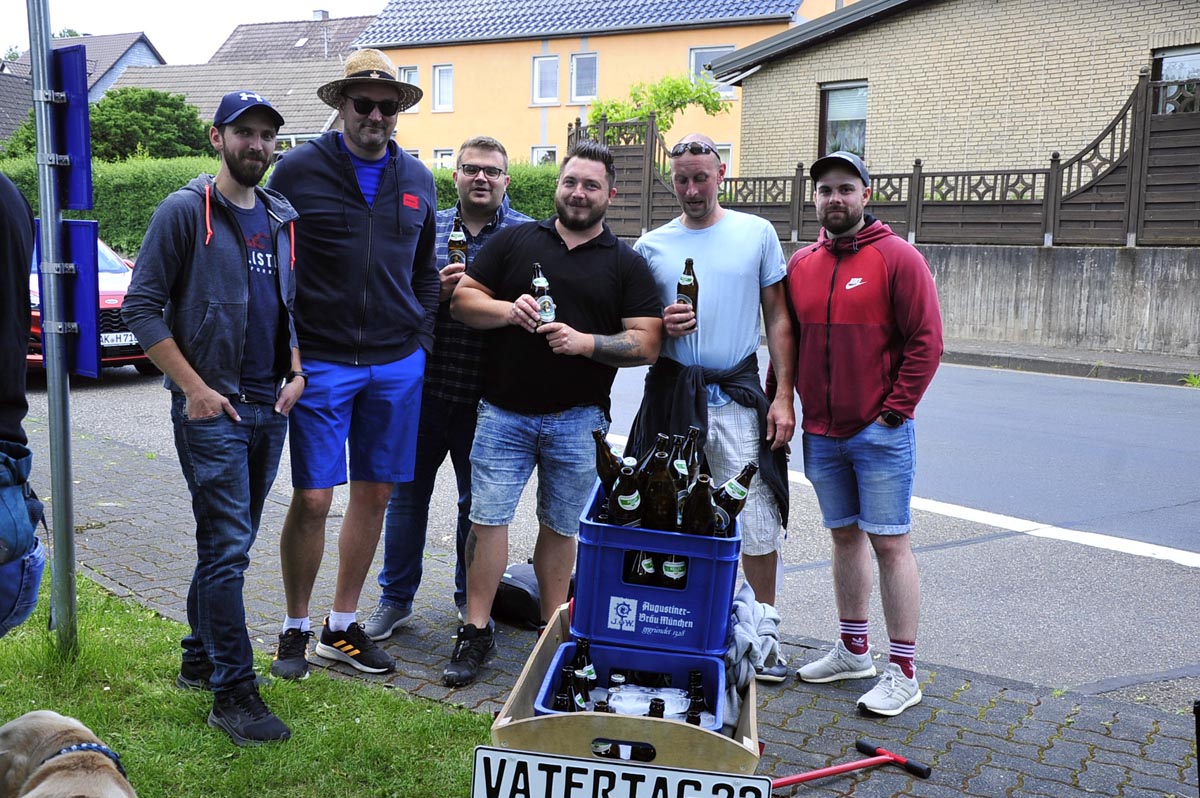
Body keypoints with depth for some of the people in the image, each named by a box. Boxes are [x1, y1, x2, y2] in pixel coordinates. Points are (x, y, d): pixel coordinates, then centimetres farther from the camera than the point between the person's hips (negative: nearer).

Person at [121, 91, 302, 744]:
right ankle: (233, 692, 0)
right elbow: (141, 307, -9)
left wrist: (295, 372, 6)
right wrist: (194, 388, -13)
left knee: (229, 540, 15)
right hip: (210, 408, -6)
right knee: (227, 548, -7)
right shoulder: (185, 212, -6)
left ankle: (199, 659, 29)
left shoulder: (282, 219, 12)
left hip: (270, 408, 6)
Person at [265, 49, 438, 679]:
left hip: (397, 366, 4)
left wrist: (422, 339, 11)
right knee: (311, 499, -3)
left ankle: (342, 627, 23)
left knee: (374, 496, 9)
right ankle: (295, 630, 16)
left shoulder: (417, 179, 10)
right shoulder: (298, 170, -3)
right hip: (320, 362, -4)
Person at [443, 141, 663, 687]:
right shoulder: (514, 241, 9)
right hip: (504, 412, 1)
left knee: (560, 528, 9)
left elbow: (648, 344, -2)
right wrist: (508, 309, -13)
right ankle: (476, 632, 8)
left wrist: (585, 342, -16)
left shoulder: (627, 264, 6)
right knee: (487, 518, -2)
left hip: (578, 421, 0)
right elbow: (462, 299, 7)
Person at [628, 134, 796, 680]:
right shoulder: (651, 246, 7)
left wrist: (784, 395, -2)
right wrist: (661, 327, -11)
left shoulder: (757, 234, 4)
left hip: (738, 395, -1)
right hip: (672, 394, 2)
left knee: (758, 522, -3)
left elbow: (778, 319, 6)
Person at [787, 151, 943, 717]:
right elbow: (788, 341, 16)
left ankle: (902, 672, 5)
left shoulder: (897, 257, -7)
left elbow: (926, 340, -10)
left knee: (888, 542, -3)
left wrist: (893, 411, -13)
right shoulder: (801, 264, 9)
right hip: (820, 434, 6)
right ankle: (853, 651, 28)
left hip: (879, 433, -5)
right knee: (845, 536, 15)